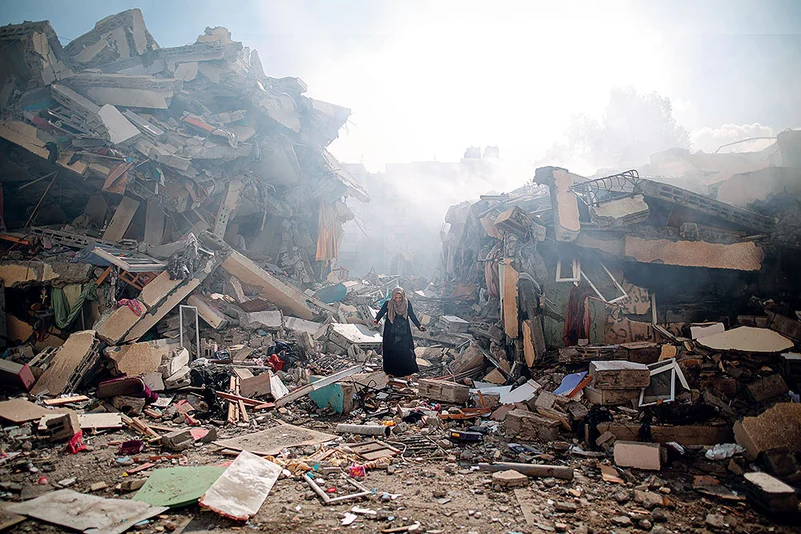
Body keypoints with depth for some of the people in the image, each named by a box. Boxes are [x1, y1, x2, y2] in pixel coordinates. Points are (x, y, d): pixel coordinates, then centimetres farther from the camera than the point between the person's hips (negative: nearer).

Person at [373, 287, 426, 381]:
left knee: (406, 353, -5)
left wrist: (419, 325, -2)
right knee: (390, 353, 4)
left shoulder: (407, 303, -3)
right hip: (390, 334, 0)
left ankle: (408, 375, 1)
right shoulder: (388, 304, -6)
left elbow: (412, 315, 4)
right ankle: (391, 373, 19)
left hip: (404, 333, 0)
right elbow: (381, 312, -11)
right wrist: (376, 320, -30)